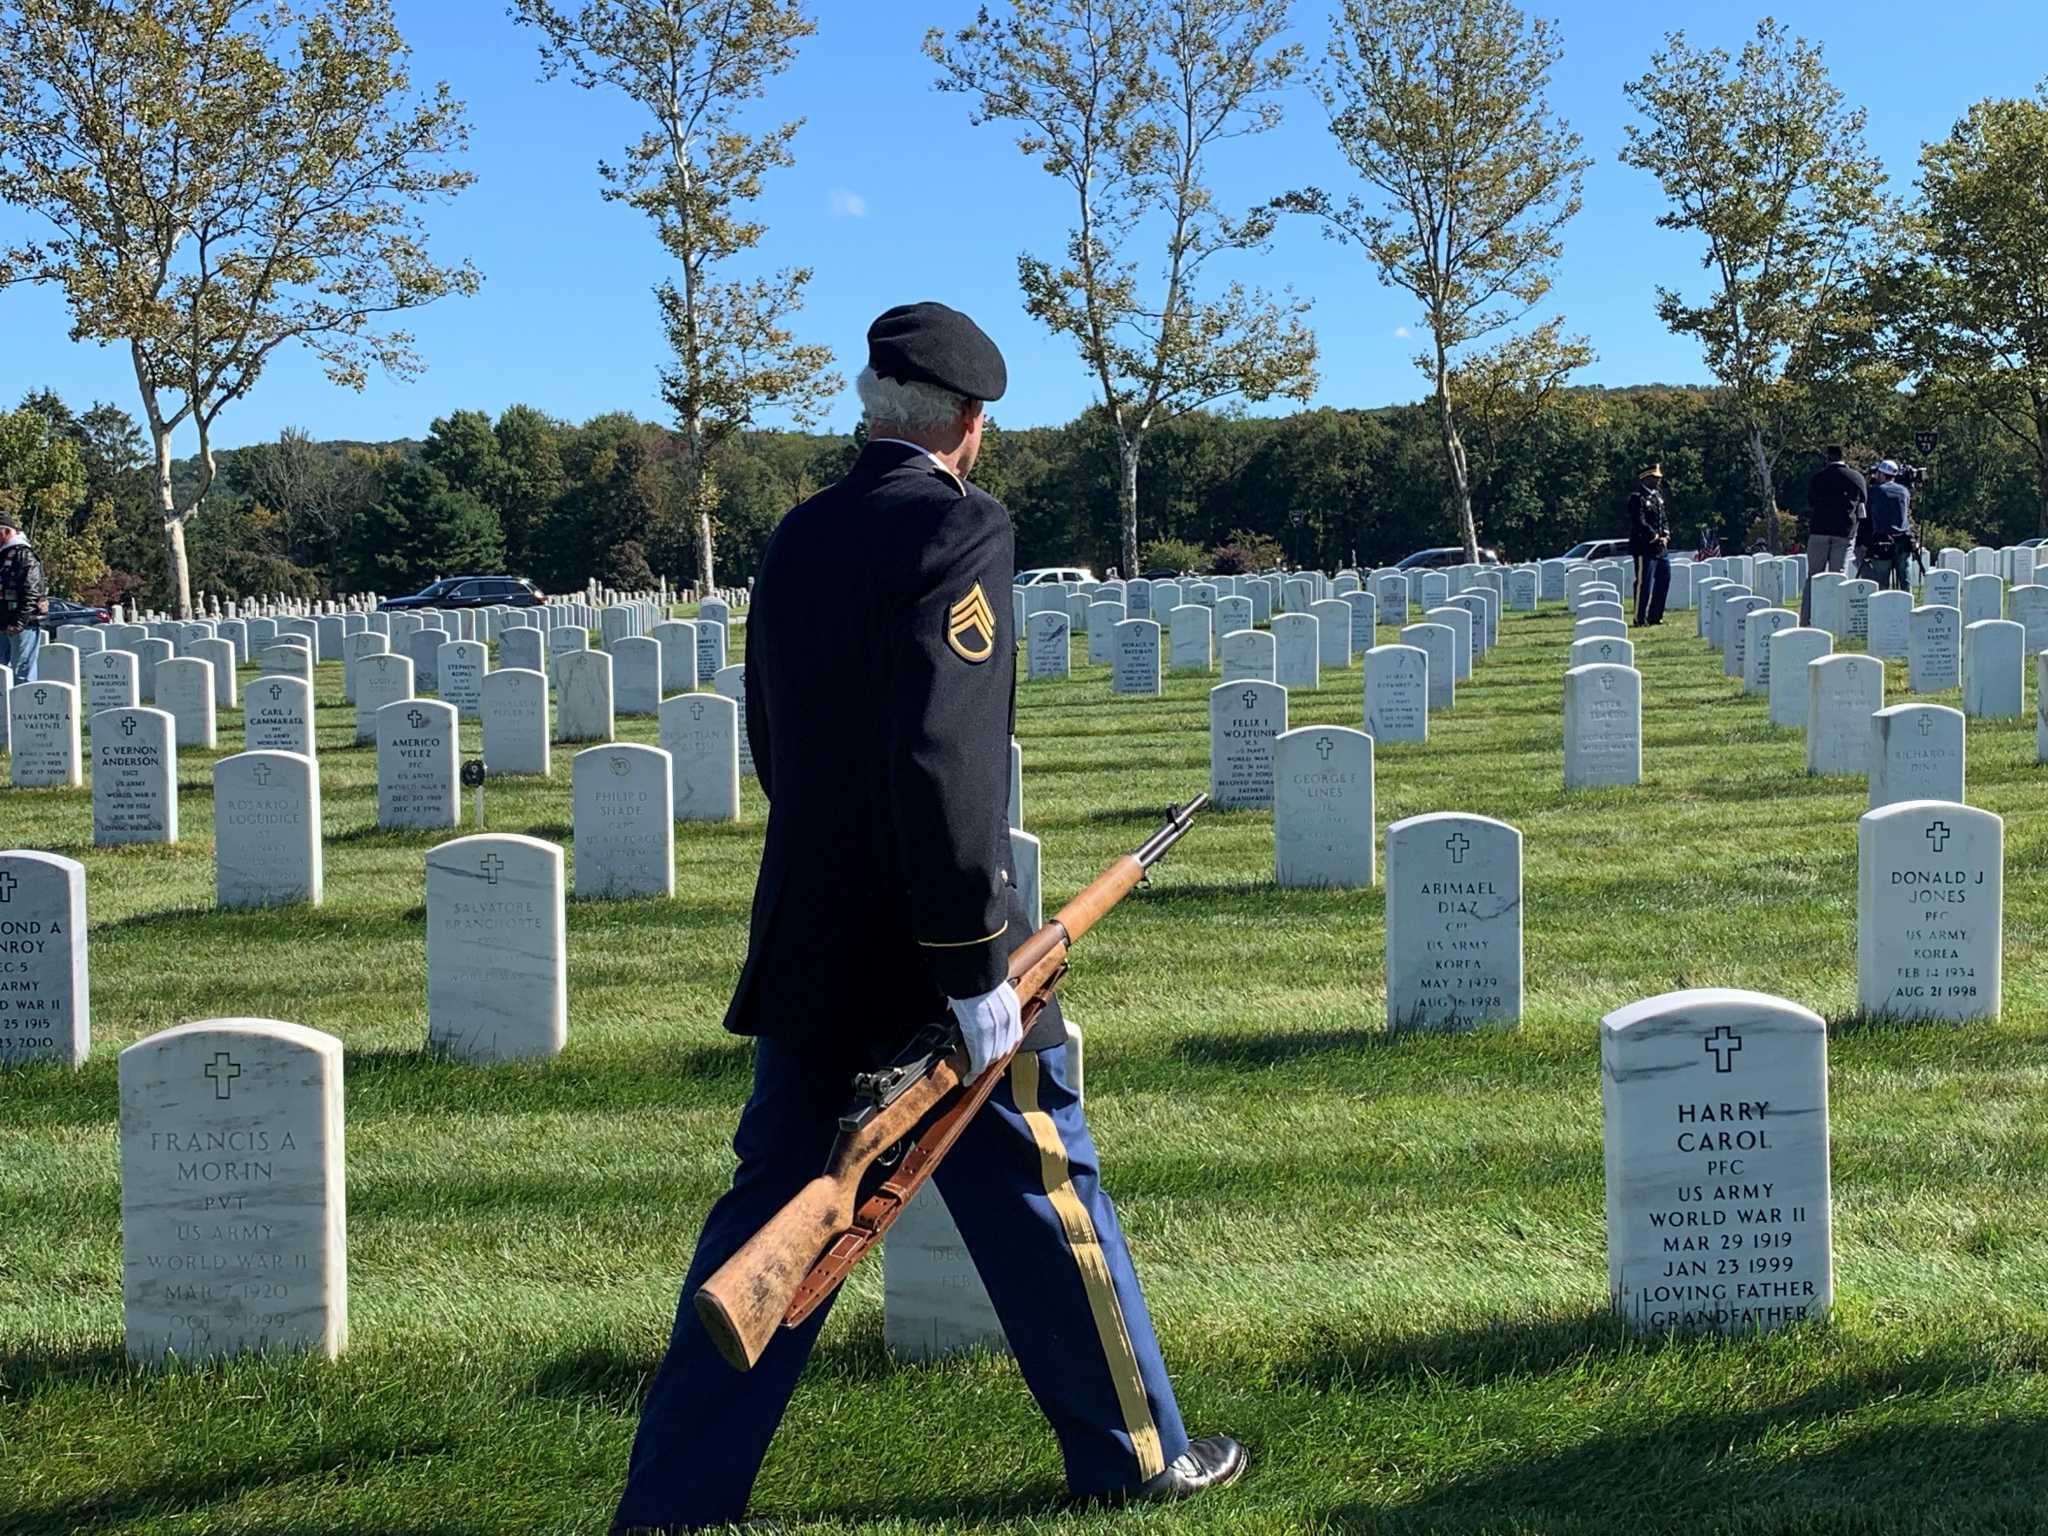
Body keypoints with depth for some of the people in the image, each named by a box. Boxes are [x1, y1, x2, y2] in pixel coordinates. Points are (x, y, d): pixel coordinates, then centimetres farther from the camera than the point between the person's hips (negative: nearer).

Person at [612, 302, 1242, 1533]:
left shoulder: (801, 536, 9)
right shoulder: (959, 526, -14)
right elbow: (944, 754, -23)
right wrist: (977, 962, -21)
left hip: (807, 944, 7)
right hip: (925, 952, -7)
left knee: (772, 1204, 12)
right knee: (1042, 1187, 9)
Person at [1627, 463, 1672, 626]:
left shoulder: (1657, 496, 16)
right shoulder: (1637, 498, -11)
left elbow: (1664, 519, 19)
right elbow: (1639, 522, -18)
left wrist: (1665, 536, 2)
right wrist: (1655, 537, -16)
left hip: (1661, 548, 9)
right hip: (1645, 547, -9)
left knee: (1664, 580, 12)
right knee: (1644, 583, -7)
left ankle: (1655, 616, 20)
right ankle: (1640, 618, -2)